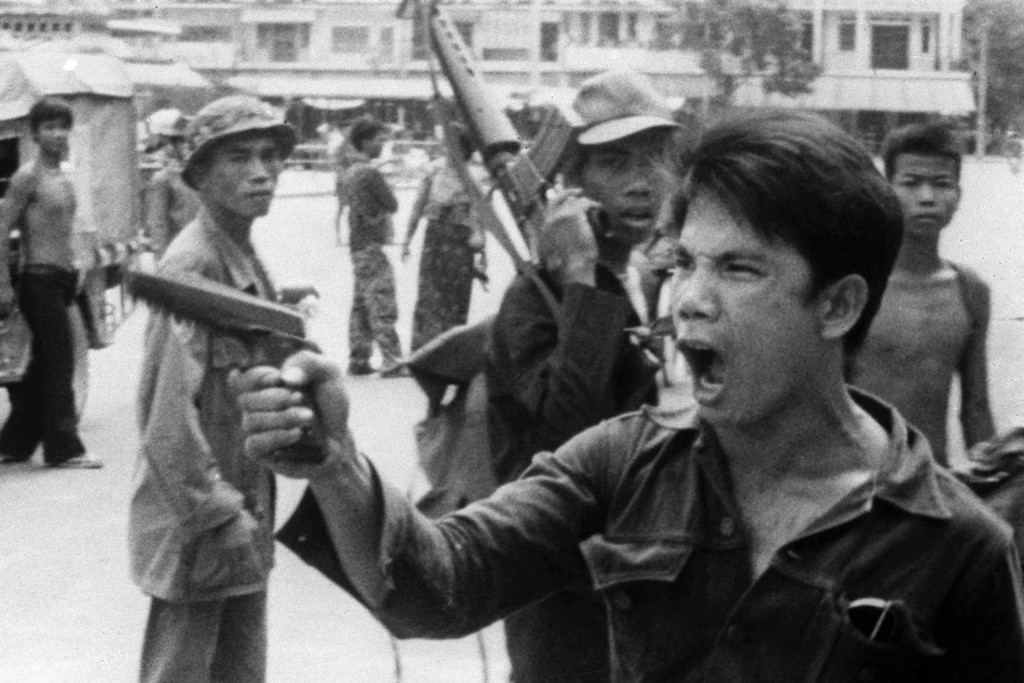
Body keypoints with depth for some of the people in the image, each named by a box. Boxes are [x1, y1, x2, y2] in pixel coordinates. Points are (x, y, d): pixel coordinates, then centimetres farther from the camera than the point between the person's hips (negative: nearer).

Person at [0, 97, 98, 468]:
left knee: (43, 365, 12)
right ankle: (64, 448, -2)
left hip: (61, 279, 8)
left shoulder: (64, 178, 14)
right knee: (59, 362, -7)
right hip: (38, 278, -8)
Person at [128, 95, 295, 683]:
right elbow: (169, 408, -23)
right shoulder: (193, 263, -19)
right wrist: (218, 513, -20)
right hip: (197, 524, -9)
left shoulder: (246, 257, 9)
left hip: (243, 509, 9)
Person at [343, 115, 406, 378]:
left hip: (357, 245, 9)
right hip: (372, 246, -9)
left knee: (361, 305, 13)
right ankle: (392, 363, -8)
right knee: (383, 307, -8)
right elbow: (393, 205, -11)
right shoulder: (371, 174, -16)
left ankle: (358, 361, 16)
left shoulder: (351, 172, 12)